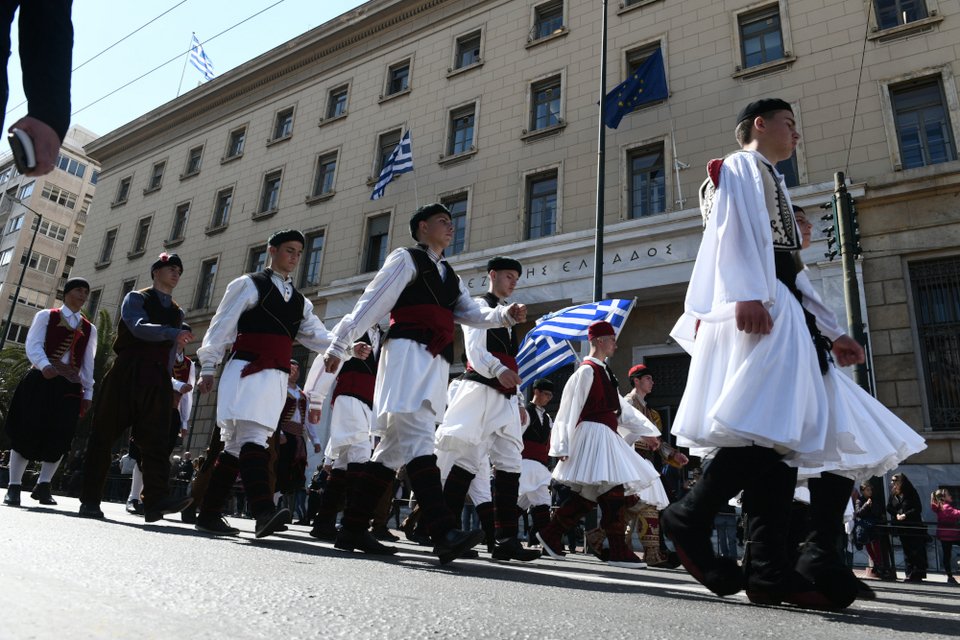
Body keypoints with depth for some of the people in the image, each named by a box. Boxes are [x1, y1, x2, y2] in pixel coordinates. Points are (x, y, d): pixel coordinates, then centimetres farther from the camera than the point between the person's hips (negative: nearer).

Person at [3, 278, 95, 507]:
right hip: (40, 380, -3)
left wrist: (88, 393, 10)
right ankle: (14, 486, 6)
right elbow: (33, 345, -7)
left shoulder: (89, 329, 17)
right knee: (27, 433, -4)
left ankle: (43, 486, 12)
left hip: (70, 386, 3)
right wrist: (45, 365, -28)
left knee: (60, 438, -2)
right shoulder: (46, 316, 7)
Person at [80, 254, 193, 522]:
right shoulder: (135, 298, 5)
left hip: (158, 381, 4)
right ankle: (89, 500, 9)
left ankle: (156, 500, -20)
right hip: (126, 375, -3)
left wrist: (166, 377, 10)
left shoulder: (177, 312, 21)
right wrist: (173, 333, -30)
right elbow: (139, 327, -15)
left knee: (157, 440, -10)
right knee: (103, 436, 1)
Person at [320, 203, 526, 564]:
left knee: (396, 445, 7)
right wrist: (338, 345, -5)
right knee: (418, 438, -19)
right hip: (409, 354, -8)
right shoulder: (405, 258, 6)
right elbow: (371, 303, -1)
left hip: (436, 364, 8)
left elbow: (471, 315, 18)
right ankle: (444, 534, -29)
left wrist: (506, 314, -1)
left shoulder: (449, 275, 28)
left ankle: (353, 529, 14)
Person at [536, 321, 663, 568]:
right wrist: (563, 445, -14)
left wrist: (646, 432, 22)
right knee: (613, 492, -9)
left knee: (589, 495, 9)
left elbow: (622, 408, 24)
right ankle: (619, 551, -2)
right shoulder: (587, 371, -9)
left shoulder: (603, 372, 19)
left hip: (607, 437, 10)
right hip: (594, 434, -10)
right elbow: (569, 409, -12)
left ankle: (550, 534, 17)